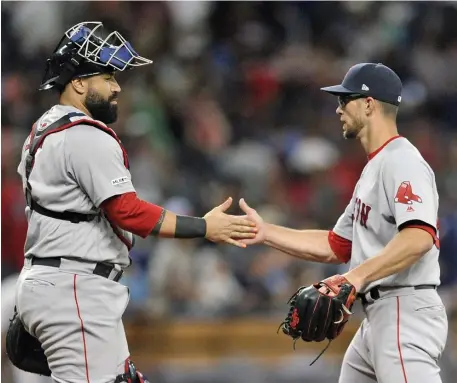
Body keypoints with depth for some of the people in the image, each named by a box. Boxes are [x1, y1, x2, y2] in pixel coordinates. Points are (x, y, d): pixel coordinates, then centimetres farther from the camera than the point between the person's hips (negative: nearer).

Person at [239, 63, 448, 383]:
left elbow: (419, 238, -28)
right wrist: (266, 232, 19)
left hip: (405, 312, -11)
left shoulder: (402, 162, -12)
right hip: (377, 319, 11)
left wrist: (357, 276, -36)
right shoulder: (375, 167, 21)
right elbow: (335, 247, 24)